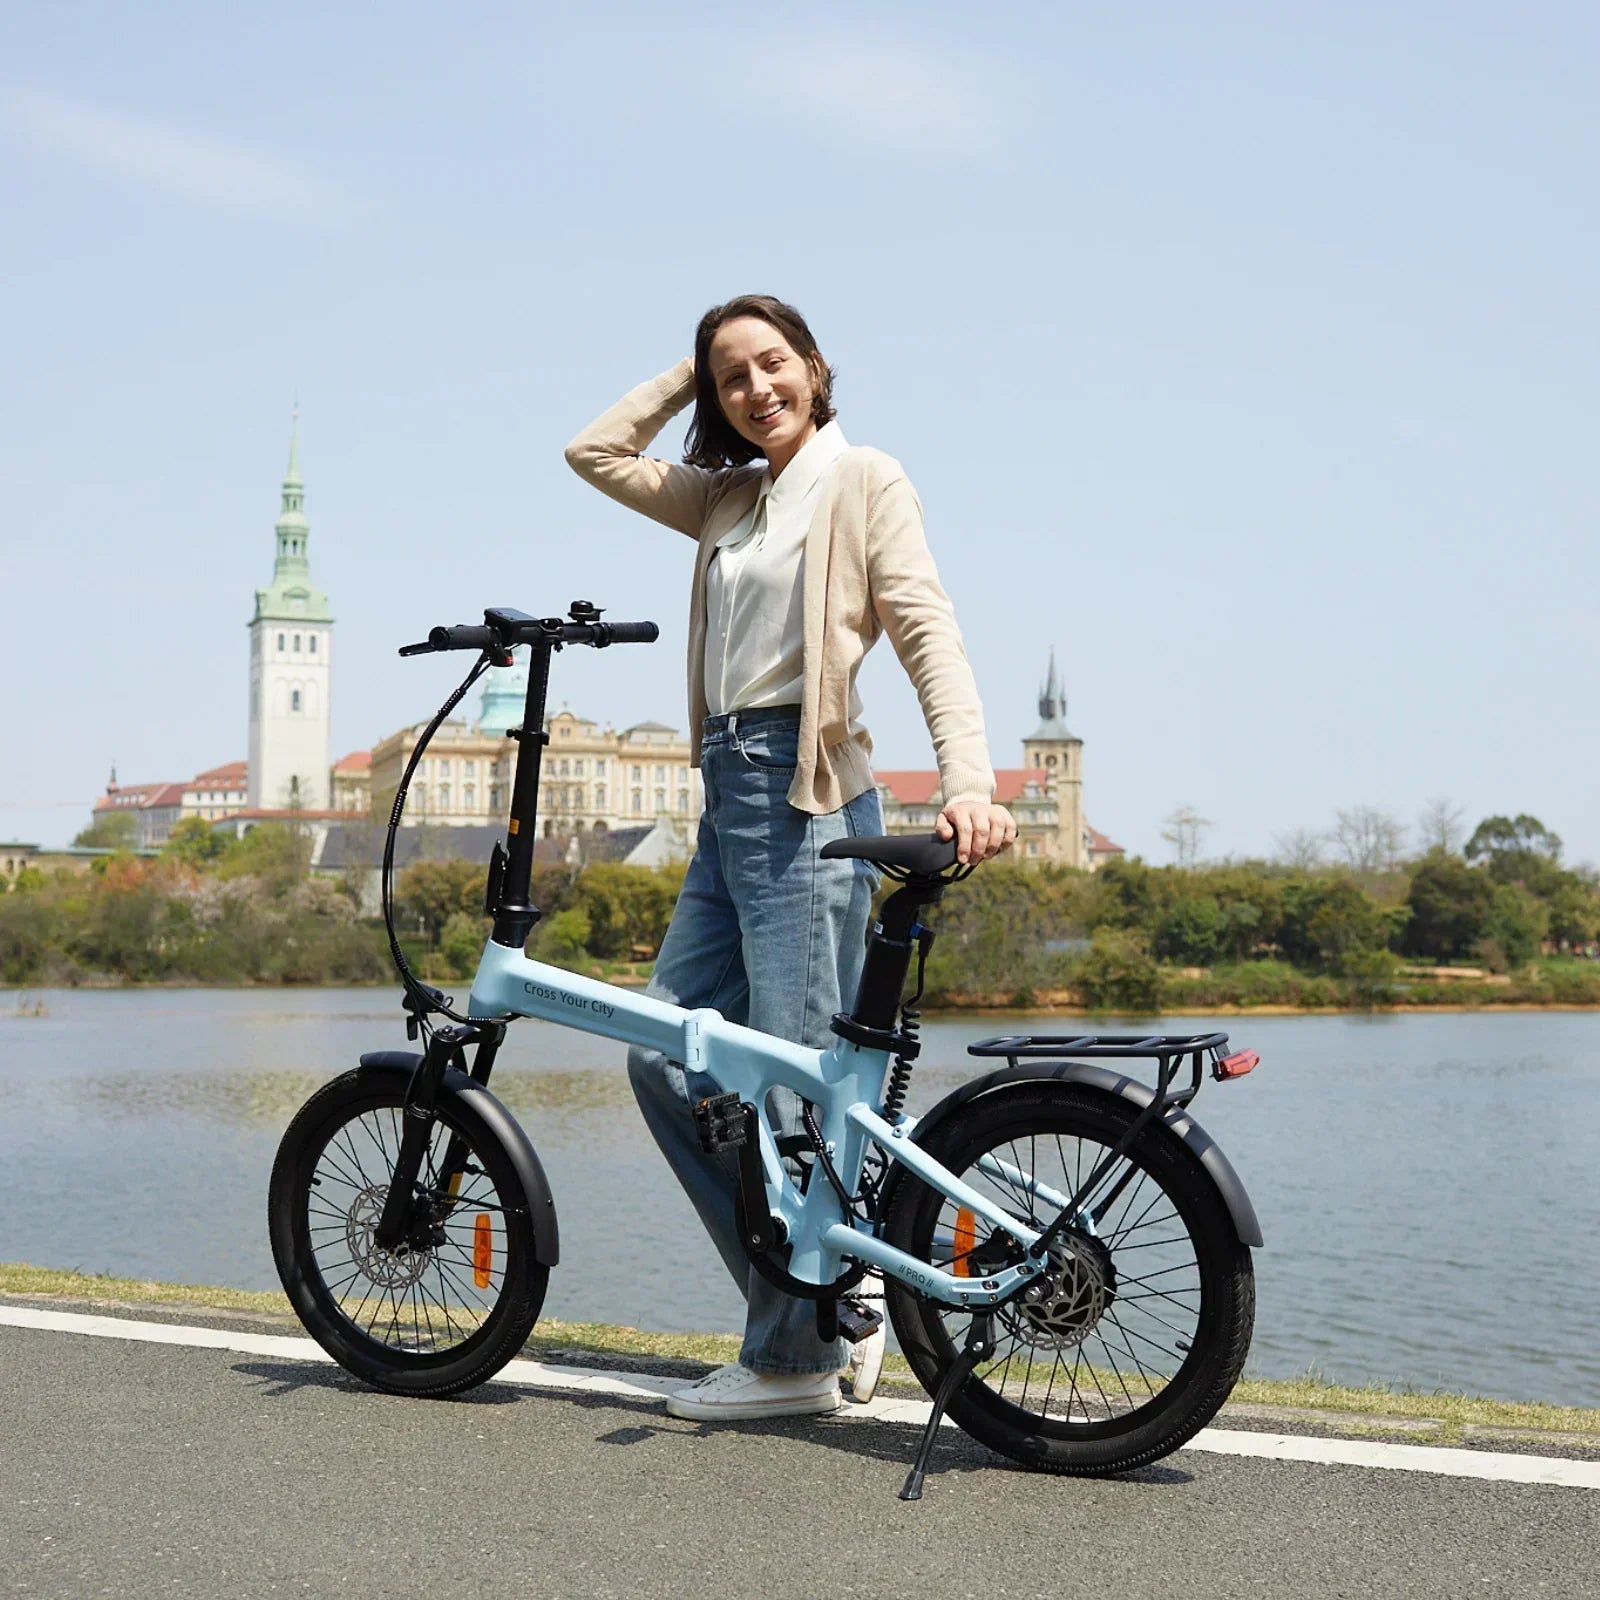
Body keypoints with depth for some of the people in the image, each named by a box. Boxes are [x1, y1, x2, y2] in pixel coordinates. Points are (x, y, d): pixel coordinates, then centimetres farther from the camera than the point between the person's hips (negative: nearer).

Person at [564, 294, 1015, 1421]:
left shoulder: (864, 481, -1)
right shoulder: (727, 497, 18)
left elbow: (929, 632, -11)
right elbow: (595, 452, 22)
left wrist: (968, 779, -24)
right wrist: (688, 376, 17)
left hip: (806, 795, -8)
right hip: (728, 791, 8)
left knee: (791, 1080, -6)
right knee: (666, 1056, 5)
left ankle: (793, 1358, 4)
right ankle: (835, 1292, 13)